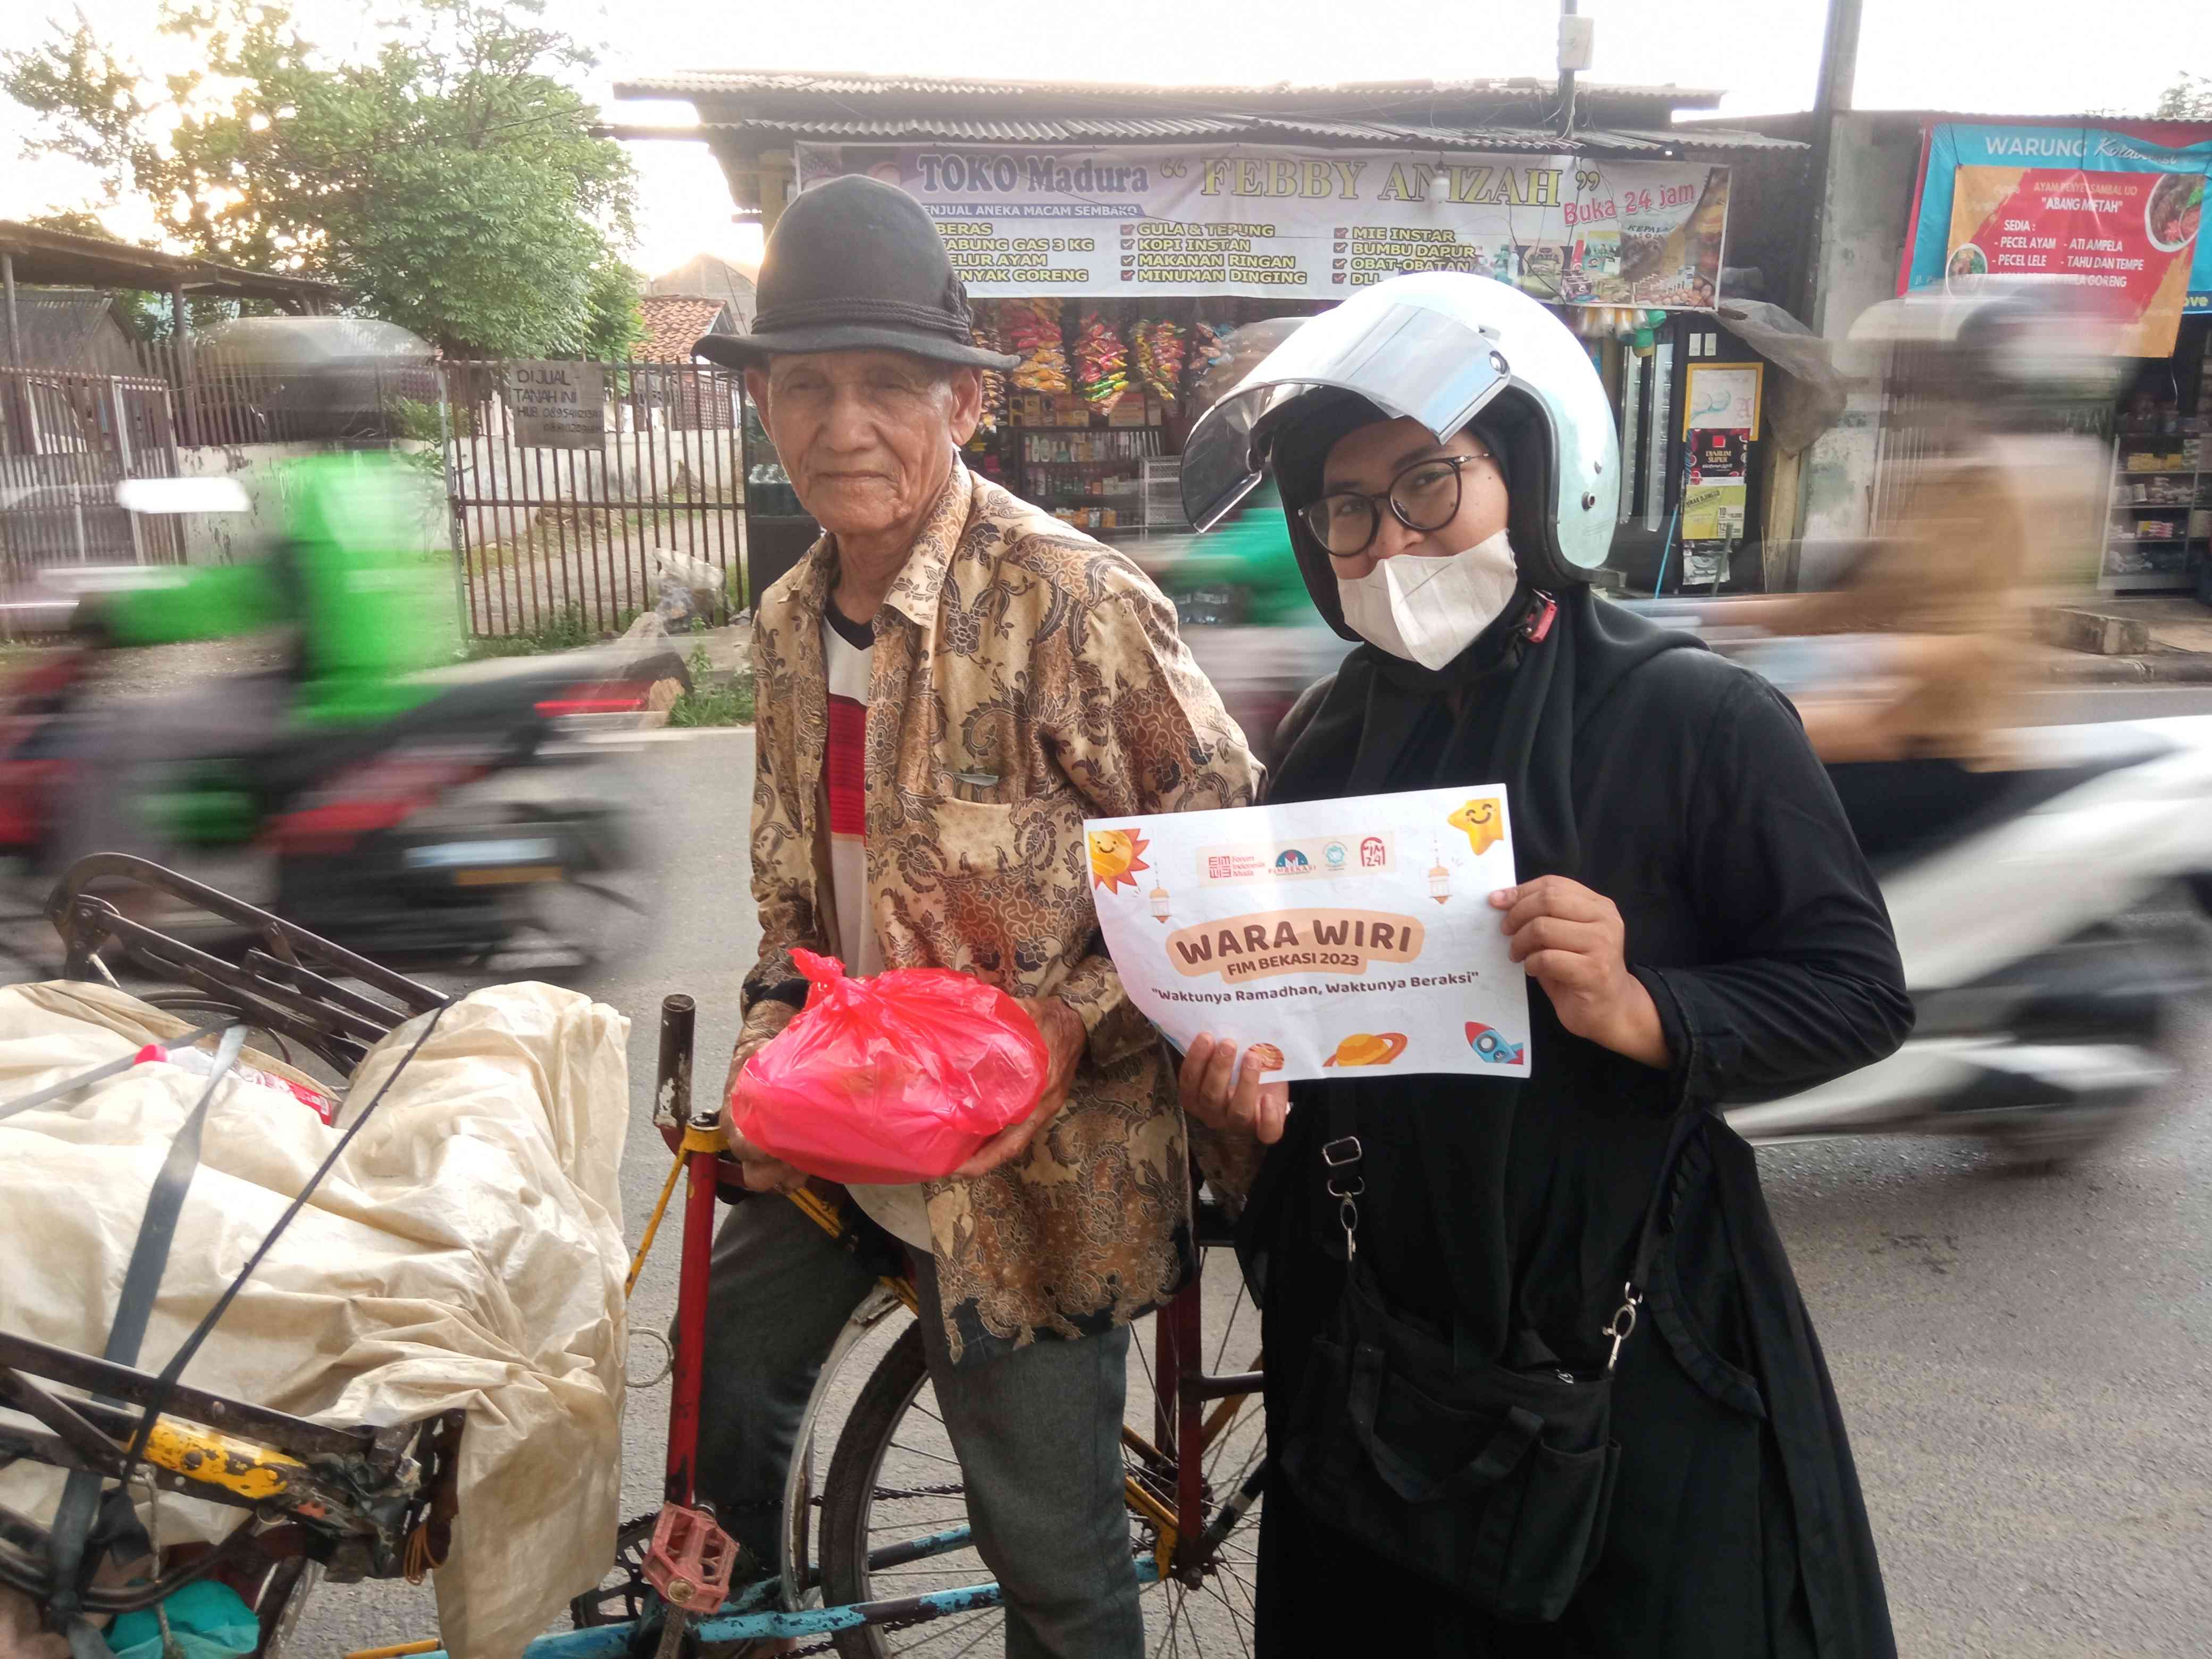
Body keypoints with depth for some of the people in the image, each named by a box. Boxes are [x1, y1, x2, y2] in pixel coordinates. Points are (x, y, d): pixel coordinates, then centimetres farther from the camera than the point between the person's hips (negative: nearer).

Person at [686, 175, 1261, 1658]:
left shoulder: (1072, 602, -20)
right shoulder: (793, 620, 4)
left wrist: (1074, 1025, -24)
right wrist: (774, 1016, 0)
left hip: (1032, 1159, -7)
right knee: (729, 1366, 27)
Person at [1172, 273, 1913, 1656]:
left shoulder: (1699, 719, -13)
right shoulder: (1328, 735, 2)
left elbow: (1861, 990, -11)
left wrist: (1641, 1013, -27)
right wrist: (1244, 1089, -8)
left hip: (1629, 1343, -4)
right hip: (1373, 1340, 5)